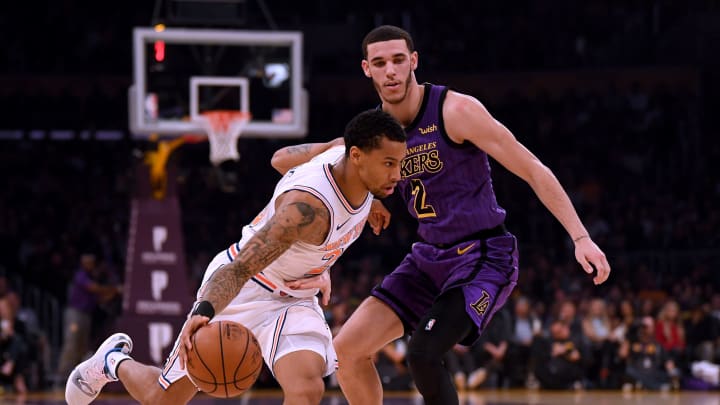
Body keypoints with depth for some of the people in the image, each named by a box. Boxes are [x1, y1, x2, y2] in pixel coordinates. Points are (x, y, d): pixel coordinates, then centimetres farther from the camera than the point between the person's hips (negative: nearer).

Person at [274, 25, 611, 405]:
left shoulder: (455, 110, -16)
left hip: (483, 256, -7)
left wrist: (580, 237, -20)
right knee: (347, 350, -1)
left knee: (423, 353, -25)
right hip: (429, 257, 7)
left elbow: (533, 170, -14)